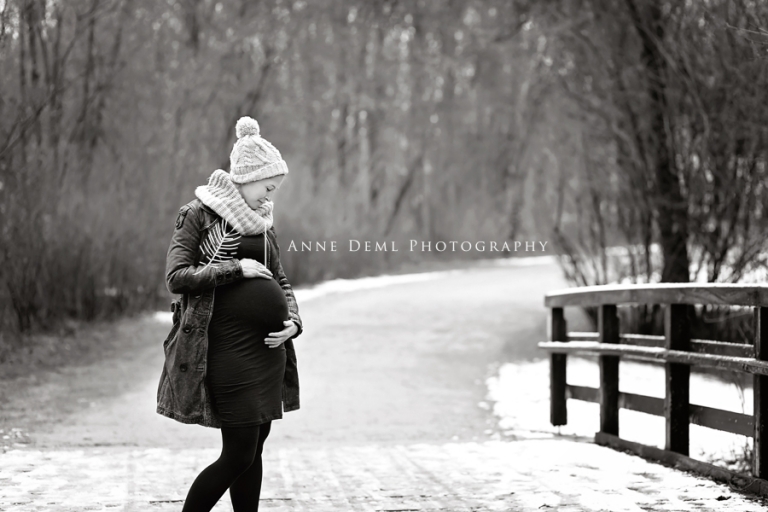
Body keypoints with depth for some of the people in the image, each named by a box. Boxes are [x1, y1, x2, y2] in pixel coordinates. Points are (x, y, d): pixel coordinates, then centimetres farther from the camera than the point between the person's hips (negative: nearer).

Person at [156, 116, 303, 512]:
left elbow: (280, 280, 22)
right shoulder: (199, 215, -3)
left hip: (268, 350, 7)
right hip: (229, 349, -7)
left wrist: (293, 321, 3)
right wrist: (236, 268, -15)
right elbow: (176, 277, -12)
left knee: (254, 451, 9)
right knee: (239, 455, -7)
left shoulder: (262, 222, 15)